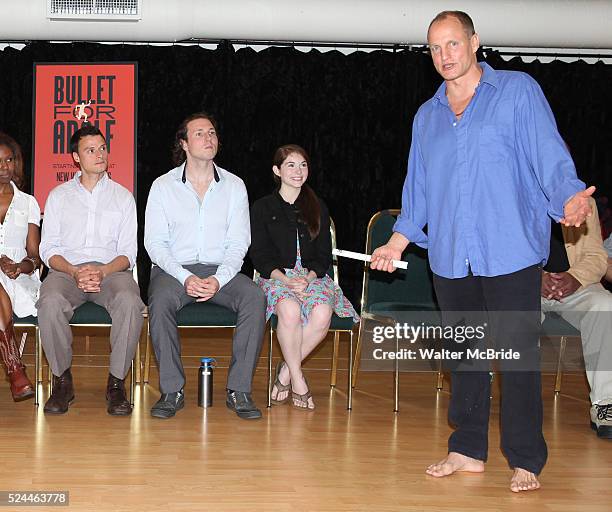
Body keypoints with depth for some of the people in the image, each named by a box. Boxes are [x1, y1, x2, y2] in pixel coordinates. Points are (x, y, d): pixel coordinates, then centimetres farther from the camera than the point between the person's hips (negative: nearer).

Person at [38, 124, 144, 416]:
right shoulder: (59, 196, 16)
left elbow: (128, 252, 7)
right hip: (66, 269, 0)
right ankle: (62, 381, -17)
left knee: (130, 302, -35)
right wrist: (74, 272, -13)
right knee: (50, 303, -35)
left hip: (111, 270, 0)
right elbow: (48, 249, 8)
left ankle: (116, 383, -21)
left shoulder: (123, 197, 15)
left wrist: (103, 271, -14)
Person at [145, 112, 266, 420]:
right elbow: (154, 242, -1)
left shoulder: (234, 186, 9)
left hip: (220, 270, 2)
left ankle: (239, 390, -24)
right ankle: (172, 390, -25)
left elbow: (238, 242, 3)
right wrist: (185, 278, -18)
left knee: (254, 297, -29)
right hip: (174, 268, -1)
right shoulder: (163, 186, 6)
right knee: (160, 300, -35)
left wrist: (218, 280, -16)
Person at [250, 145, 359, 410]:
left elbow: (324, 256, 11)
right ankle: (297, 379, -23)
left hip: (313, 276, 2)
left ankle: (286, 371, -15)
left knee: (322, 314, -33)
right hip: (275, 277, -2)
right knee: (289, 309, -38)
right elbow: (260, 256, 2)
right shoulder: (262, 208, 10)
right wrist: (285, 279, -16)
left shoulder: (318, 208, 17)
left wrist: (309, 277, -10)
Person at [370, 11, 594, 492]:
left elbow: (550, 157, -5)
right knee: (464, 356, 10)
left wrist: (570, 198, -23)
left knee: (517, 354, -6)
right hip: (450, 258, 5)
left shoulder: (518, 91, 4)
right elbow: (417, 188, 23)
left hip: (510, 253, -5)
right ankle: (468, 450, 19)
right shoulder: (427, 115, 19)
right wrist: (398, 242, 17)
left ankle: (525, 461, 2)